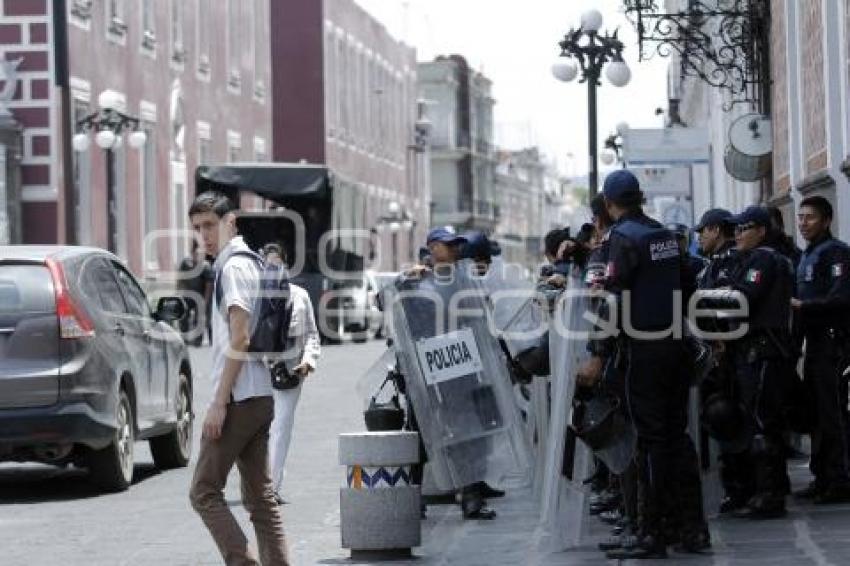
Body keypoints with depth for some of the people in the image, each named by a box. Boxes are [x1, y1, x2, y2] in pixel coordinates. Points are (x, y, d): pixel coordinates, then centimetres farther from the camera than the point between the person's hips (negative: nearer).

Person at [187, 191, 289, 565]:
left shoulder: (234, 266, -11)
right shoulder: (250, 263, 19)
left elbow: (239, 337, -18)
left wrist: (219, 401, -18)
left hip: (239, 399, -10)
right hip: (260, 398, 10)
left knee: (204, 492, -7)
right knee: (261, 496, 8)